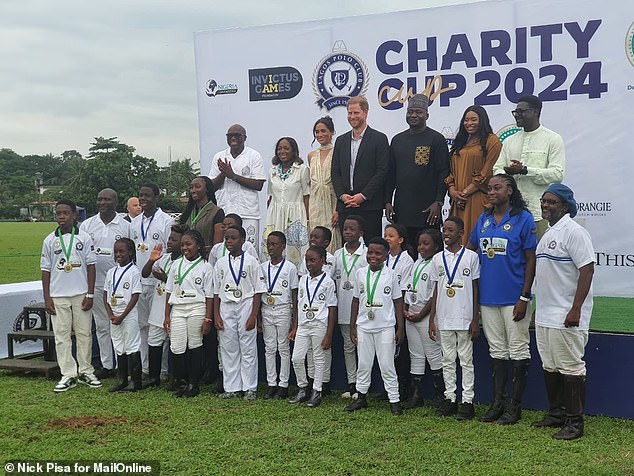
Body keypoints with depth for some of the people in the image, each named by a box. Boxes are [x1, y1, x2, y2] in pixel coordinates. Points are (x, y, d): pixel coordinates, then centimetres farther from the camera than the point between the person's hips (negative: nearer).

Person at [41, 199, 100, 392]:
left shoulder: (84, 238, 0)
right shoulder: (50, 240, 3)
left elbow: (90, 266, 1)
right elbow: (45, 270, 5)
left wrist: (90, 294, -3)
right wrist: (47, 298, 1)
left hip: (81, 294, -1)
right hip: (58, 296, 1)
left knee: (84, 333, 6)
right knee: (61, 335, 3)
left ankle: (86, 372, 17)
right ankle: (68, 375, 10)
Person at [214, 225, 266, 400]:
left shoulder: (251, 261, -3)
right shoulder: (221, 263, 8)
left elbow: (258, 291, -3)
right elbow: (217, 292, 11)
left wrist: (253, 315, -10)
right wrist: (216, 316, 3)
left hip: (245, 307, -3)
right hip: (226, 308, 4)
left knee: (248, 349, 0)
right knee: (228, 349, 7)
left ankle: (249, 388, 9)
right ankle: (232, 388, 15)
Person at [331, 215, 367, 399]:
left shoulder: (367, 254, -4)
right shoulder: (338, 254, 8)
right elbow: (333, 280, 12)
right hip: (344, 309, 5)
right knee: (348, 346, 11)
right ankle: (351, 382, 20)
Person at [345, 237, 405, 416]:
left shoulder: (391, 275, -4)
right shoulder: (360, 273, 3)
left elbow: (398, 301, 0)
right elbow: (356, 300, 9)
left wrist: (400, 328, -3)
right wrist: (352, 326, 8)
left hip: (385, 327, -3)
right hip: (363, 326, 3)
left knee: (387, 365, 1)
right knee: (363, 364, 11)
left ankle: (394, 400, 10)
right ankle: (361, 397, 24)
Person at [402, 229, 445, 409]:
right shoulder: (417, 263, 14)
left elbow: (435, 296, -15)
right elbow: (407, 288, 16)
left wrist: (420, 315, -14)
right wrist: (405, 309, 4)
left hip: (426, 315, -8)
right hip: (410, 315, 8)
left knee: (433, 355, -1)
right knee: (415, 355, 10)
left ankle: (440, 394, 10)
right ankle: (416, 395, 15)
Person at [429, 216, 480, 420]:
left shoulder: (471, 257, -1)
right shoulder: (438, 259, 9)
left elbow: (475, 289, -1)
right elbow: (436, 291, 10)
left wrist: (475, 320, -6)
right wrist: (432, 320, 6)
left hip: (465, 319, -3)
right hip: (444, 319, 4)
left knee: (466, 361, 2)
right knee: (447, 361, 9)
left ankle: (467, 401, 7)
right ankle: (449, 398, 16)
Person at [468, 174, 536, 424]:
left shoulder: (523, 218, -6)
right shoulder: (483, 219, 11)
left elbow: (531, 260, -8)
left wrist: (524, 298, -13)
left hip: (514, 298, -6)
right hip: (488, 297, 6)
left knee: (518, 351, 2)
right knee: (497, 350, 12)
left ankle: (515, 406, 9)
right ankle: (498, 402, 20)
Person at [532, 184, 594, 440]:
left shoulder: (573, 232, -12)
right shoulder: (548, 234, 18)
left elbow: (587, 270, -19)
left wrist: (576, 309, -23)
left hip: (566, 317, -10)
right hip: (545, 316, 10)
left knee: (571, 368, -4)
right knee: (550, 367, 15)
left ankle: (574, 423, 2)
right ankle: (556, 414, 26)